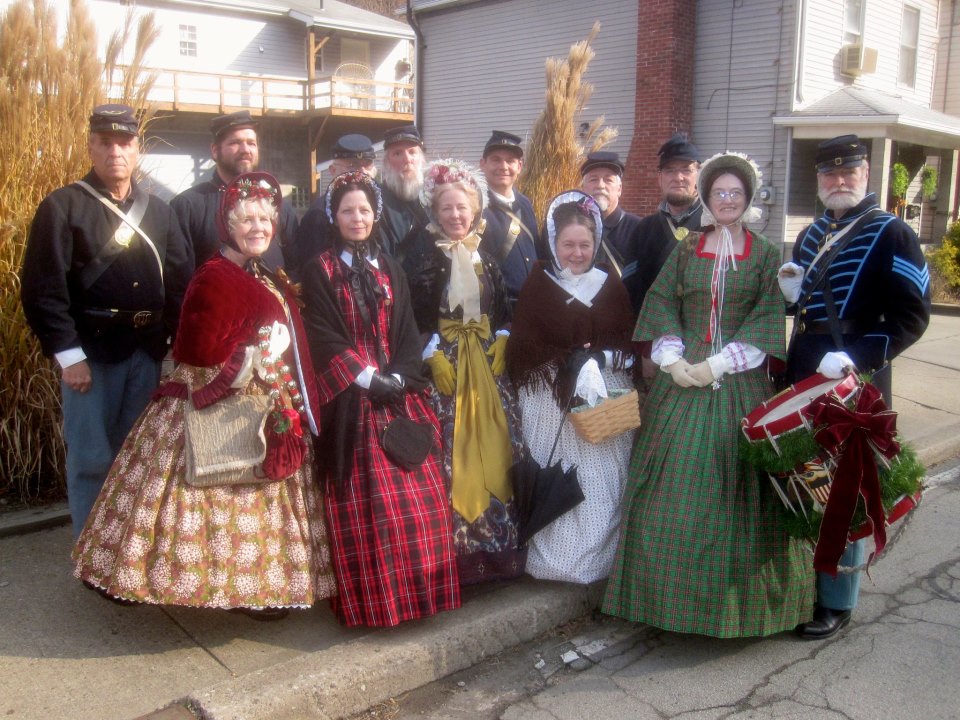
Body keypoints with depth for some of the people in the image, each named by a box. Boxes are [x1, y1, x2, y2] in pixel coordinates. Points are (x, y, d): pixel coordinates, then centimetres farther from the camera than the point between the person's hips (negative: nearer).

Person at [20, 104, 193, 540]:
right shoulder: (62, 206, -1)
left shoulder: (158, 211, 13)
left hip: (147, 352, 4)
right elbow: (43, 288, -8)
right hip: (89, 351, -4)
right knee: (91, 460, 1)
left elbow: (181, 283, 10)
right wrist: (68, 354, -12)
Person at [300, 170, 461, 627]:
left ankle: (418, 589, 15)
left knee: (419, 495, 1)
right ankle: (369, 598, 7)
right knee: (364, 503, -5)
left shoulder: (388, 269, 15)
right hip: (350, 398, -4)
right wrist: (367, 378, -16)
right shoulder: (320, 270, 2)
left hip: (399, 395, 4)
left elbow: (406, 332, 9)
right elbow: (323, 337, -7)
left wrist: (399, 377, -8)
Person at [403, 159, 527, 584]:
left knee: (495, 443, 5)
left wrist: (500, 342, 0)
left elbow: (502, 307, 14)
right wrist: (433, 355, -15)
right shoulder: (424, 254, -3)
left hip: (487, 357, 5)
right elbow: (416, 313, -9)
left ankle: (499, 541, 17)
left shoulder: (484, 256, 13)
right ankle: (458, 548, 3)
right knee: (452, 450, -7)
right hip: (445, 358, -5)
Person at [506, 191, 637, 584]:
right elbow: (523, 347, -6)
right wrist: (569, 361, -17)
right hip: (551, 401, -2)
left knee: (603, 482, 4)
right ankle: (554, 559, 13)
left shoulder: (611, 286, 8)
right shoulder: (537, 285, 1)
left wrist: (600, 358, -13)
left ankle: (601, 557, 18)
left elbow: (629, 343, 6)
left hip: (605, 398, 2)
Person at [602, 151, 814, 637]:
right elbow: (660, 303, 5)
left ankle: (734, 597, 15)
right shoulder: (686, 249, 10)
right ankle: (672, 593, 15)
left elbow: (767, 319, -4)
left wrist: (717, 365, -14)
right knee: (672, 484, 1)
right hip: (683, 376, 2)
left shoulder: (765, 255, 5)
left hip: (740, 382, -1)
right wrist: (672, 359, -11)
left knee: (734, 486, 0)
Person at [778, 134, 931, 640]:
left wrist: (858, 356, -24)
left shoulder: (891, 234, -7)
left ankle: (837, 602, 14)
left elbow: (912, 314, -12)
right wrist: (793, 294, 1)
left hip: (856, 382, -7)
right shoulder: (811, 236, 14)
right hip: (802, 379, 7)